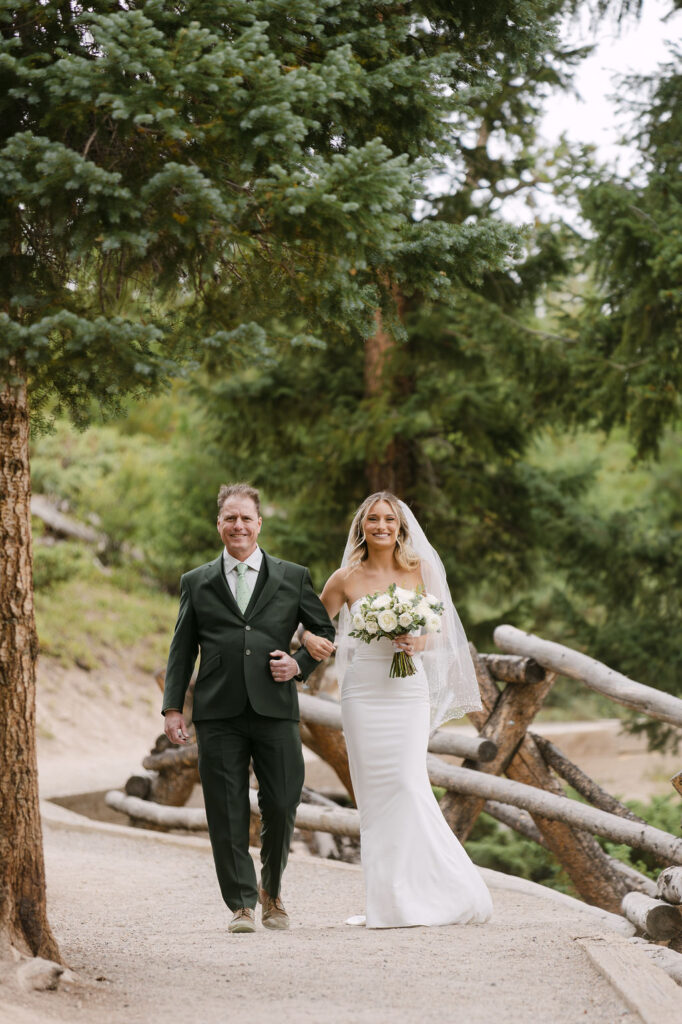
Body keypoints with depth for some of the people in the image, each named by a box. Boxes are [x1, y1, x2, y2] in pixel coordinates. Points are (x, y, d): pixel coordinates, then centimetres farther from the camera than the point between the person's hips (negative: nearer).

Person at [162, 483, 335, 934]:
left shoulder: (293, 577, 11)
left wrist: (300, 664, -2)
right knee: (227, 813, -2)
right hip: (218, 714, 0)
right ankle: (242, 904, 7)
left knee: (282, 807, -2)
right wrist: (173, 707, 3)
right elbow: (182, 650, 12)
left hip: (275, 709, 0)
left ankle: (272, 889, 23)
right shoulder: (197, 583, 13)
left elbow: (325, 631, 16)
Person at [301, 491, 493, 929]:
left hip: (408, 690, -1)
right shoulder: (346, 579, 5)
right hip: (363, 690, 1)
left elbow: (440, 632, 10)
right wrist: (309, 638, -10)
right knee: (374, 792, -1)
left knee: (408, 783, -12)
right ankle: (387, 899, 5)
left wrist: (418, 642, -11)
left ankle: (419, 891, -1)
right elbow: (314, 622, 13)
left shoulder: (421, 572, 6)